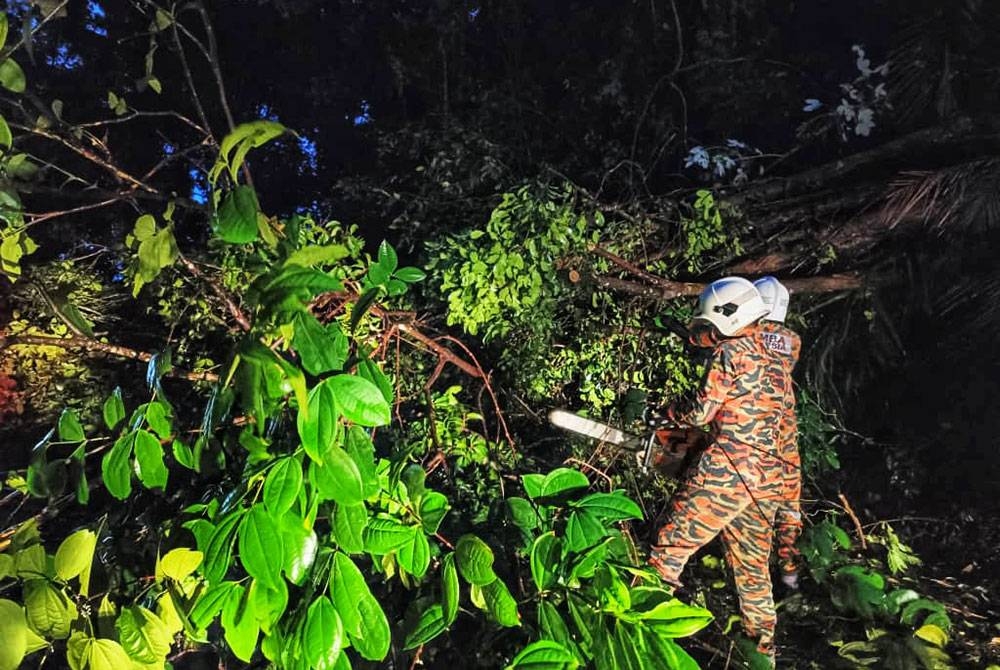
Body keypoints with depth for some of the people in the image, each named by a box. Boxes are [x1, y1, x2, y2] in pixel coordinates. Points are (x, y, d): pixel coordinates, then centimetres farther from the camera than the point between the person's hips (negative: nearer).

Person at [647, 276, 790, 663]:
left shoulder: (730, 352, -7)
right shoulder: (777, 365, 19)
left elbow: (701, 410, -8)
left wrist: (668, 413, 11)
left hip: (725, 471, -8)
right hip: (767, 481, 9)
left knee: (670, 551, 0)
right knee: (753, 568, 21)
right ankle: (763, 650, 32)